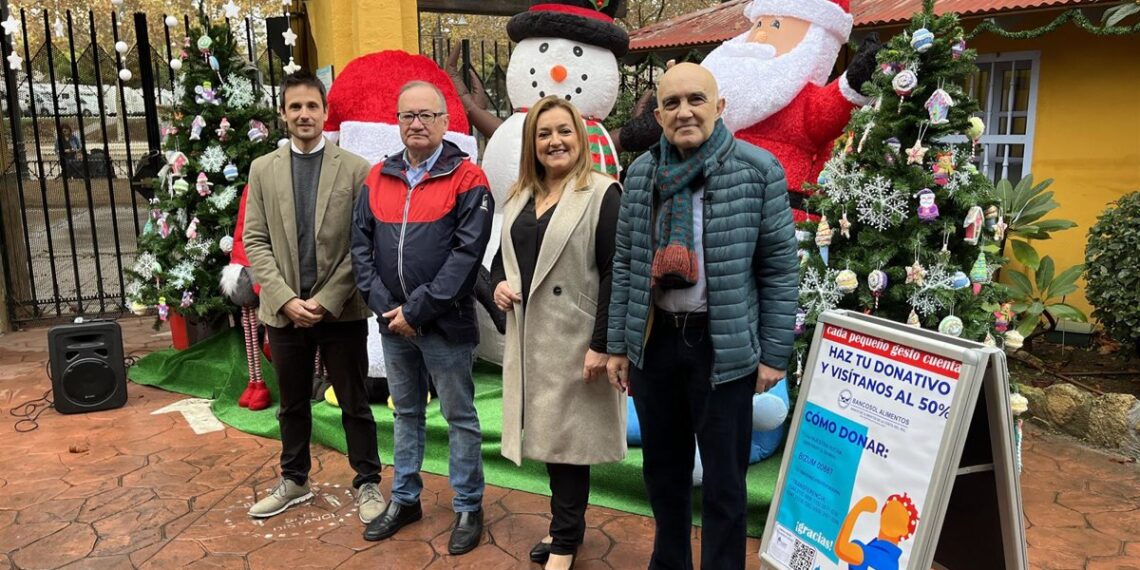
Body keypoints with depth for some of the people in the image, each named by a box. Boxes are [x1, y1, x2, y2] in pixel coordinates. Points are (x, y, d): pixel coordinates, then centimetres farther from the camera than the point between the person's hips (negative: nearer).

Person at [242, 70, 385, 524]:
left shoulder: (355, 169, -3)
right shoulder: (262, 170, 6)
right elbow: (255, 241, 2)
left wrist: (328, 300, -13)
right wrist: (286, 299, -9)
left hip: (342, 311, -2)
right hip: (284, 311, 3)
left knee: (354, 404, 8)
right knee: (292, 404, 17)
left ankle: (368, 485, 23)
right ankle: (293, 481, 35)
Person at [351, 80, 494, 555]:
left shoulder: (467, 179, -9)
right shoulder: (378, 178, 7)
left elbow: (466, 254, -16)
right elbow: (361, 245, 5)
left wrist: (417, 309, -17)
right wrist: (384, 304, -8)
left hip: (445, 323, -5)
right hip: (392, 322, 5)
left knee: (459, 417, 7)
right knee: (405, 412, 18)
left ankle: (468, 508, 22)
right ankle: (404, 499, 34)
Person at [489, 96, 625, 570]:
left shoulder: (602, 194, -10)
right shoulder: (519, 197, 12)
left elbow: (614, 274, -15)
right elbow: (503, 254, 20)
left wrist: (601, 344, -19)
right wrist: (498, 282, -3)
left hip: (574, 338, -6)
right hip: (529, 336, 6)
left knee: (569, 435, 4)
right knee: (547, 432, 14)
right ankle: (565, 524, 32)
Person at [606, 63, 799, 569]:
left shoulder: (758, 169, -7)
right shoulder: (642, 172, 5)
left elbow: (779, 268, -5)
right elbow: (625, 265, 8)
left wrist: (774, 353, -7)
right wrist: (618, 345, 7)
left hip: (724, 347, -4)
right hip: (653, 340, 4)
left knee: (723, 481, 8)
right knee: (662, 468, 19)